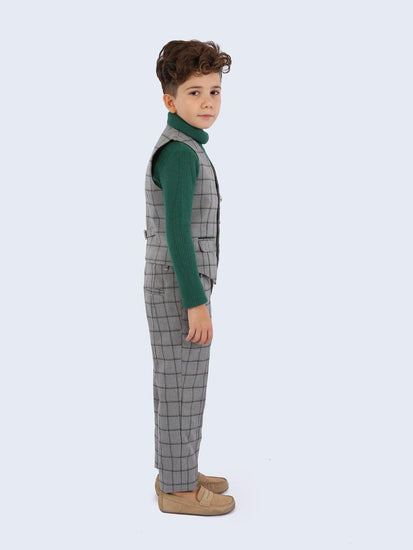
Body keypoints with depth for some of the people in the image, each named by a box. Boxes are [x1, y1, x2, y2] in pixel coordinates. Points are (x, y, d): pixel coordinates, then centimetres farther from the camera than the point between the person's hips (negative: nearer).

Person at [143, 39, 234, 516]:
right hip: (180, 291, -10)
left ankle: (177, 473, 29)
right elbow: (176, 234, -22)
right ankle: (178, 488, 14)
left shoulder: (181, 150, 14)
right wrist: (197, 303, -21)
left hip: (179, 287, 10)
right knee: (181, 389, 1)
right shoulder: (180, 153, -18)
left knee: (182, 386, 17)